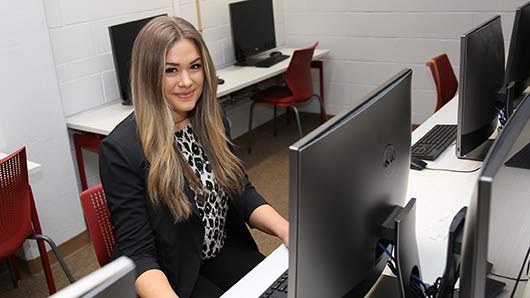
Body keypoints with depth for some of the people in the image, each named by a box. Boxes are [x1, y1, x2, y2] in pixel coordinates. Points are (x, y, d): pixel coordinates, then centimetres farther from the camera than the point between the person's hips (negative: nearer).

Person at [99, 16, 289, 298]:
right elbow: (137, 253, -17)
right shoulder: (120, 148, -18)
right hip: (170, 275, -5)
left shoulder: (213, 122, 0)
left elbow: (242, 193, 4)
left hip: (227, 253, 6)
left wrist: (286, 229, -16)